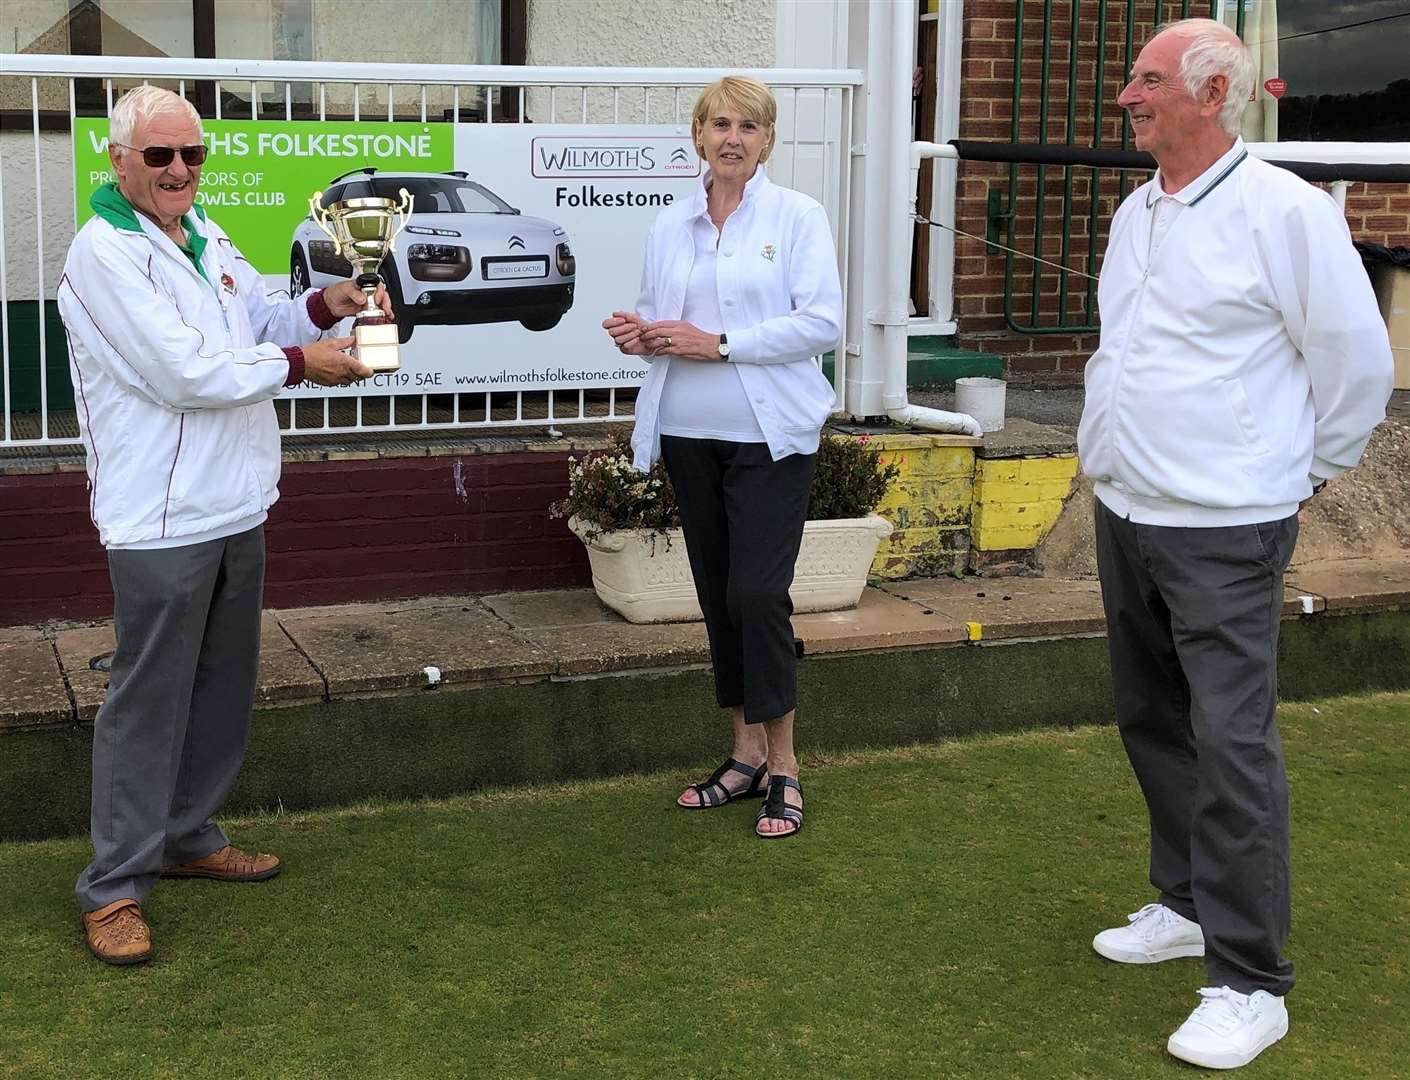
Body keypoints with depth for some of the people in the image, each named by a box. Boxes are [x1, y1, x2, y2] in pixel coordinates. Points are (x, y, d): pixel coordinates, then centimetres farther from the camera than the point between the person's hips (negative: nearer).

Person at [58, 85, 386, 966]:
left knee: (224, 688, 17)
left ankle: (188, 836, 32)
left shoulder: (207, 238, 12)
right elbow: (184, 373, -22)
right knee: (148, 703, -4)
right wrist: (300, 362, -14)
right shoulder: (105, 252, -16)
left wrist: (328, 305, 4)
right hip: (161, 521, -9)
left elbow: (265, 317, 25)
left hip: (236, 508, 9)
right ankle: (116, 886, 5)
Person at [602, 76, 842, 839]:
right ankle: (746, 755, 22)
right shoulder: (670, 226, 10)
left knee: (757, 595, -10)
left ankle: (782, 768, 3)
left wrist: (719, 343, -17)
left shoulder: (797, 217, -2)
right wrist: (640, 337, -6)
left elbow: (822, 321, -11)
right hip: (690, 433, 5)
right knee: (717, 596, 10)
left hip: (769, 436, -5)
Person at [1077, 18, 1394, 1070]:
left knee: (1232, 745, -8)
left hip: (1224, 532, -8)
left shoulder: (1283, 211, -13)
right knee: (1153, 723, 17)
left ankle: (1249, 983, -1)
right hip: (1125, 517, 8)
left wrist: (1305, 469, 2)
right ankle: (1188, 903, 33)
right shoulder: (1135, 214, 11)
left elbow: (1359, 361, -8)